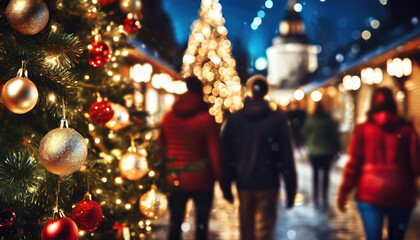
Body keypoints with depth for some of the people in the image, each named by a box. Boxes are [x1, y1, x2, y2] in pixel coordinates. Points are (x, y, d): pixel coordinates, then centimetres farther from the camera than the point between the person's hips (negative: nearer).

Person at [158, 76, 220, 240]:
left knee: (175, 224, 15)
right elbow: (215, 152, -12)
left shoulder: (168, 117, 0)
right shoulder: (207, 119, -12)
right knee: (201, 226, 8)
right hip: (201, 181, -3)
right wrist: (220, 177, -2)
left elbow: (161, 148, 6)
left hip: (175, 180, 3)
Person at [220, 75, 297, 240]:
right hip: (268, 185, -2)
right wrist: (291, 189, 1)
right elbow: (287, 157, -5)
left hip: (244, 184, 2)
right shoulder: (278, 120, -5)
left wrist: (226, 186, 9)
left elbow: (225, 155, 2)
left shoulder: (233, 119, 0)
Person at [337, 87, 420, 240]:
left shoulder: (362, 130, -1)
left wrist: (343, 193, 6)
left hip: (370, 194, -1)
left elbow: (353, 164, -3)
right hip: (400, 195, 1)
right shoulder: (406, 130, 0)